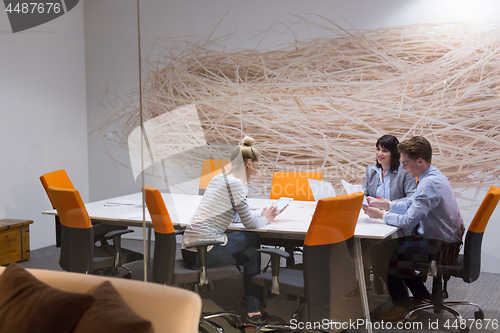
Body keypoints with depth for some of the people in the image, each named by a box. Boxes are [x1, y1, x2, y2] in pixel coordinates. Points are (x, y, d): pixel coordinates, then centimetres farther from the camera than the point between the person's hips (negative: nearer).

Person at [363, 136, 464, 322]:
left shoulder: (430, 183, -26)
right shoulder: (432, 176, 7)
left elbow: (407, 221, -28)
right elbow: (409, 205, 16)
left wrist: (381, 215, -12)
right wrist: (381, 204, 6)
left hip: (441, 247, -10)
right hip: (443, 240, 10)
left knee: (380, 253, -9)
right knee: (394, 245, 20)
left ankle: (401, 305, 6)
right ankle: (422, 296, 25)